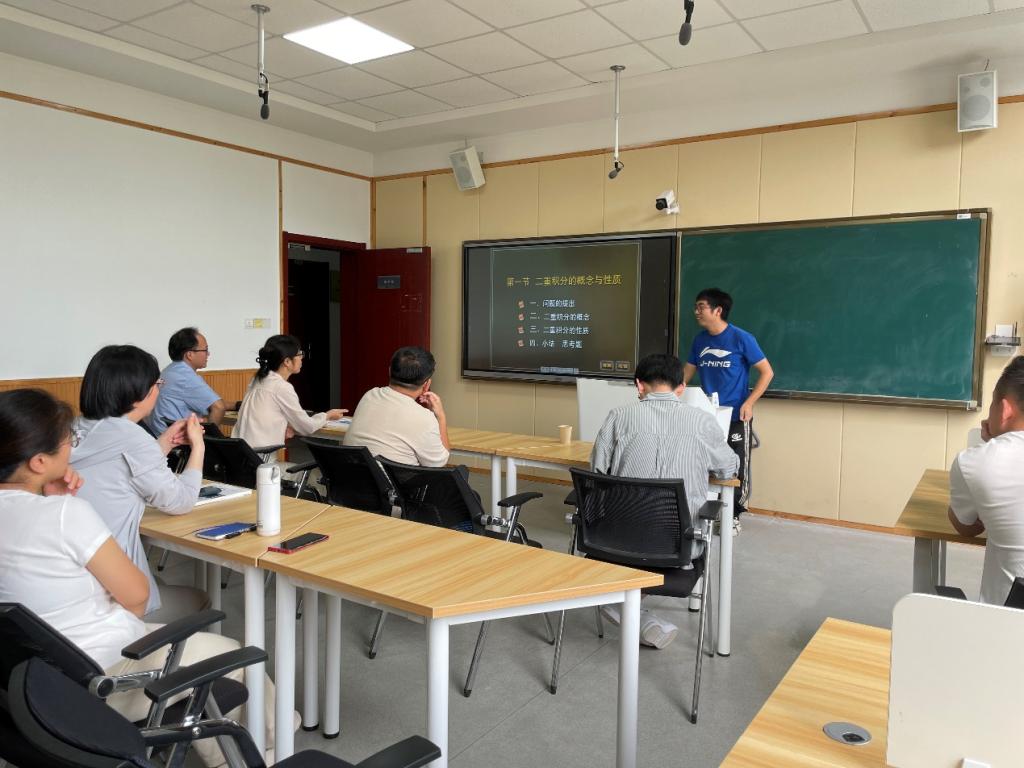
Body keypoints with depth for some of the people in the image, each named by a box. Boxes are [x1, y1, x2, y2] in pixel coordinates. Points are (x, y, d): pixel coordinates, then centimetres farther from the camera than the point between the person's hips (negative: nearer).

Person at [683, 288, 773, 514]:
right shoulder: (700, 340, 5)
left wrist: (749, 403, -17)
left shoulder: (742, 338, -11)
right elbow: (686, 374, 13)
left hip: (736, 416, -5)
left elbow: (767, 372, -8)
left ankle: (734, 515, 17)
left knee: (737, 468, 2)